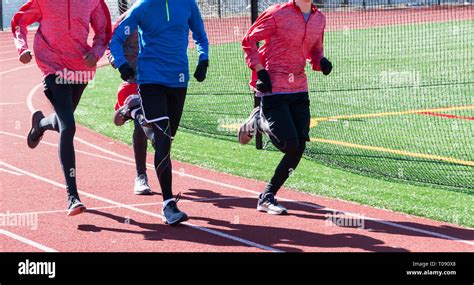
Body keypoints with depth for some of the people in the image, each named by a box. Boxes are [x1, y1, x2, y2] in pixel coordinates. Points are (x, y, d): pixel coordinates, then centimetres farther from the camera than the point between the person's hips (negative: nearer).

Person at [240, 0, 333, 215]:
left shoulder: (319, 19, 8)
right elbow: (249, 41, -3)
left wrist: (321, 62, -2)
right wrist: (260, 71, -12)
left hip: (299, 91, 6)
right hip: (273, 89, -6)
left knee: (299, 147, -1)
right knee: (289, 144, -14)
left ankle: (267, 197, 12)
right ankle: (259, 121, 16)